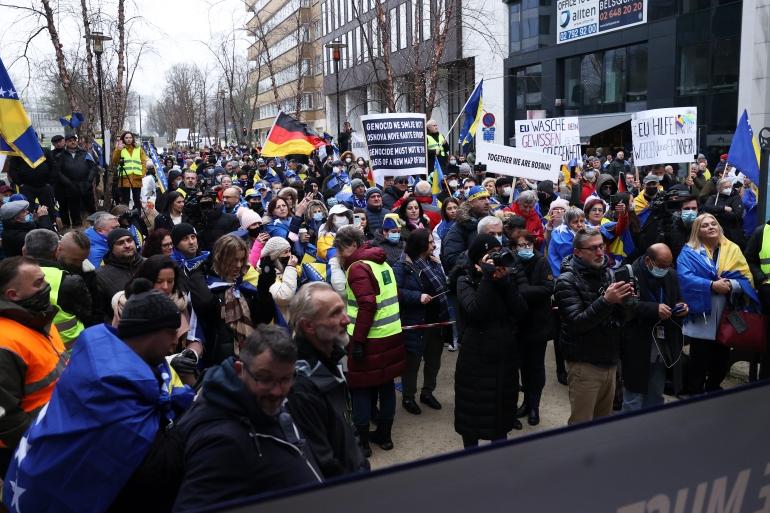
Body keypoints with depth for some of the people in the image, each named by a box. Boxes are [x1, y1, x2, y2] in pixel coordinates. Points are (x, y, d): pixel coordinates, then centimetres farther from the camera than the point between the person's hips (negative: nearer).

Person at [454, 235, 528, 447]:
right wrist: (487, 277, -22)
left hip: (505, 357, 4)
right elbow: (475, 312, -24)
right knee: (473, 411, 7)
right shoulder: (466, 282, -5)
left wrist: (505, 281, -15)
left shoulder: (507, 280, 6)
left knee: (502, 408, 15)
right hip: (476, 359, -3)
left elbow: (521, 314, -7)